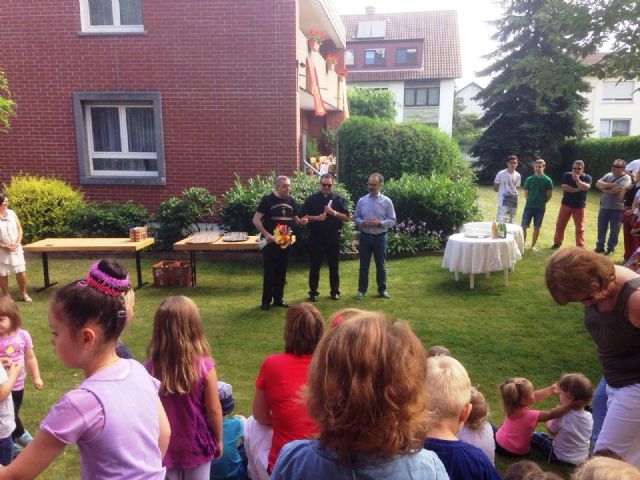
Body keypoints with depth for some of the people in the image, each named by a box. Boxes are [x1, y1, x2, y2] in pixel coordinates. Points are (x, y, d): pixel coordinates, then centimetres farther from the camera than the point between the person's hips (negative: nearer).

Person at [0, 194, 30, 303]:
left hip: (15, 248, 3)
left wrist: (17, 243, -8)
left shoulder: (11, 213, 1)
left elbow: (19, 229, 4)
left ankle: (24, 294, 22)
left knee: (21, 272, 5)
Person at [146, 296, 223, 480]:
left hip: (163, 445, 2)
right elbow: (214, 410, -14)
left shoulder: (151, 367, -17)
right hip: (196, 444, -2)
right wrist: (218, 440, 3)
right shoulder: (204, 367, -22)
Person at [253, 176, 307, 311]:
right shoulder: (268, 199, -9)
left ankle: (278, 299, 22)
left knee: (281, 271, 11)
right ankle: (266, 301, 10)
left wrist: (300, 221, -7)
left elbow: (294, 219, 16)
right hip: (271, 241, -5)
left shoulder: (291, 200, 7)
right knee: (269, 271, -1)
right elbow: (256, 220, -12)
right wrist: (266, 234, -22)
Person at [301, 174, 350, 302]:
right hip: (316, 237, -1)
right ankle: (313, 292, 14)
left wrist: (334, 213, -15)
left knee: (334, 266, 8)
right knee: (314, 266, 4)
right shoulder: (312, 199, 3)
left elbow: (346, 218, 0)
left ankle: (335, 291, 19)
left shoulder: (339, 199, 4)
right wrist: (317, 218, -15)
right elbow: (304, 217, 0)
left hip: (333, 237, 1)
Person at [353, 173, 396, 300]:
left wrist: (379, 223, -19)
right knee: (364, 265, 9)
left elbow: (392, 220, -4)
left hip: (380, 237, -1)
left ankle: (382, 289, 25)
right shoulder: (361, 201, 2)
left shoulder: (386, 201, -4)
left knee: (381, 265, 11)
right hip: (365, 236, 1)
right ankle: (362, 290, 19)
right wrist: (362, 222, -14)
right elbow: (355, 218, 7)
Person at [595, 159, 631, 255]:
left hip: (617, 209, -5)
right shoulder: (608, 175, 9)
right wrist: (610, 185, -16)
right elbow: (598, 184, -4)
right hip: (604, 207, 5)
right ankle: (600, 246, 24)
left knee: (614, 230, 4)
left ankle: (610, 249, 16)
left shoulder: (626, 178, -9)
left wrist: (604, 189, -6)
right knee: (601, 228, 12)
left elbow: (616, 190, -22)